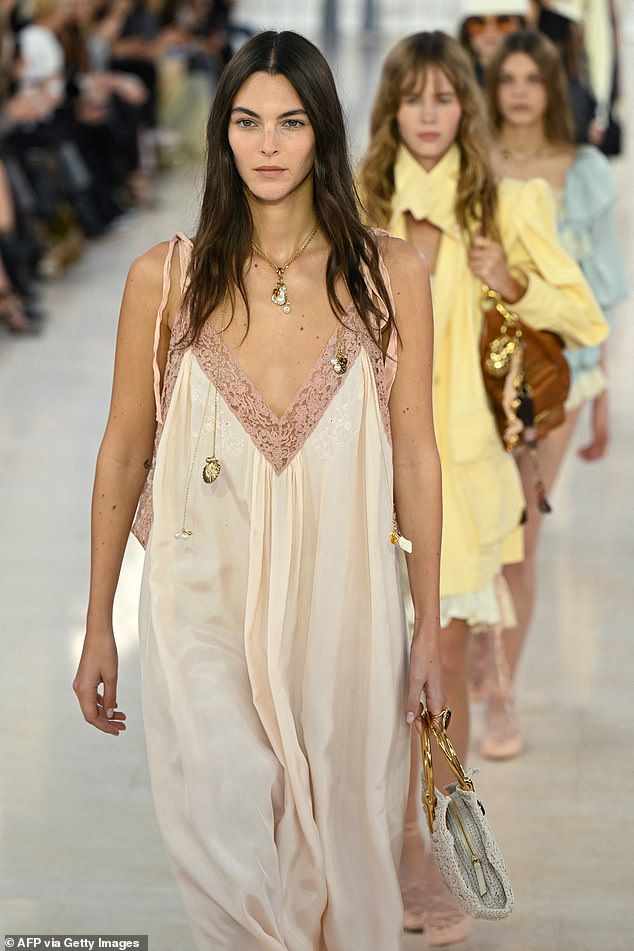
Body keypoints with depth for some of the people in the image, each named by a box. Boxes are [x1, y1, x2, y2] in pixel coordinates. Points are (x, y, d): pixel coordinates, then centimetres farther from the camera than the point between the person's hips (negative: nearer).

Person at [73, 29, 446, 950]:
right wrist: (98, 627, 6)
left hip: (342, 603, 1)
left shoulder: (391, 273, -1)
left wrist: (429, 630, 3)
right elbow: (124, 451, 4)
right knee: (230, 858, -3)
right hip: (205, 606, 0)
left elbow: (415, 454, 2)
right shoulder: (167, 277, -2)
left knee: (344, 848, 9)